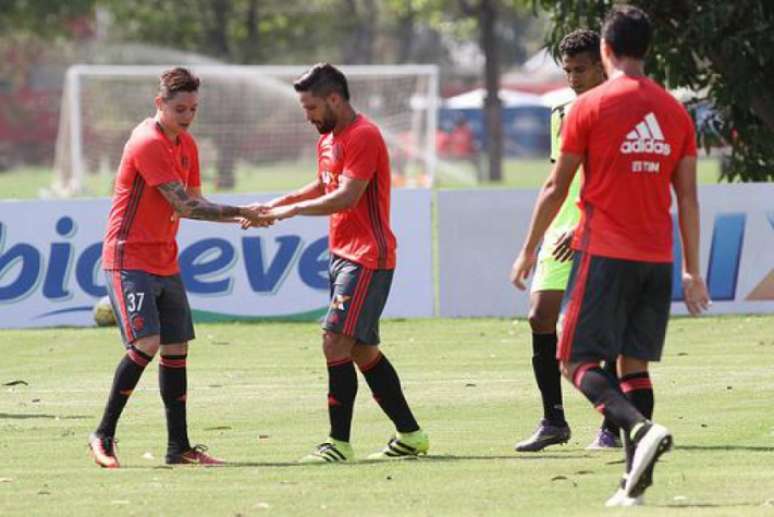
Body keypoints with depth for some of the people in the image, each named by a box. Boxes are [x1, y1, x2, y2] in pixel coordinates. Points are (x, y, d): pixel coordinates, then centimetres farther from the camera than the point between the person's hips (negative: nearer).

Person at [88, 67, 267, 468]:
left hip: (164, 262, 9)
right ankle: (104, 435, -10)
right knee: (146, 343, -19)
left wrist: (240, 217, -3)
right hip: (129, 258, -9)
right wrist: (239, 212, -19)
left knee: (176, 348, 7)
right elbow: (184, 205, -21)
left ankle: (178, 446, 11)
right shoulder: (147, 143, -17)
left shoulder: (186, 145, 12)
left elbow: (192, 204, 14)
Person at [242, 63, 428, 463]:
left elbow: (347, 196, -23)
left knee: (336, 342, -15)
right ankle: (410, 435, 19)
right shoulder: (328, 139, 15)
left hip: (367, 259, -10)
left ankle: (339, 443, -14)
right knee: (363, 350, 12)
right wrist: (278, 203, 14)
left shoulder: (363, 136, -16)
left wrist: (293, 209, -19)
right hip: (342, 255, 10)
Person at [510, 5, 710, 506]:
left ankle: (640, 427, -27)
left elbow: (556, 188, -1)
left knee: (579, 361, -2)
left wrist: (529, 250, 9)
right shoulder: (675, 111, 8)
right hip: (658, 258, 5)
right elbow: (688, 198, 8)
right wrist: (693, 271, 12)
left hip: (604, 253, -5)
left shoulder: (590, 107, -5)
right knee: (634, 363, 10)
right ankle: (636, 481, 1)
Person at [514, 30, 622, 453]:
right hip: (563, 233, 6)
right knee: (540, 316, -6)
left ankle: (613, 425, 6)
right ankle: (553, 421, 1)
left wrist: (583, 230, -19)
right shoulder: (562, 115, 15)